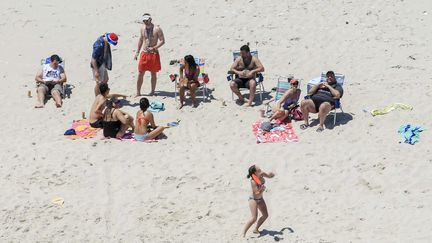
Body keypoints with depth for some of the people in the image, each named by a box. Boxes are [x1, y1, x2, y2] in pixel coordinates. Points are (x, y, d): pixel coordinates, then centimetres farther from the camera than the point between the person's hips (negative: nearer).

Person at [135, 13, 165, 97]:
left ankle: (152, 91, 19)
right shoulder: (142, 28, 5)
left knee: (153, 73, 7)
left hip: (154, 54, -4)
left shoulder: (157, 29, -10)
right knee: (140, 73, 0)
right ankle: (138, 92, 6)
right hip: (144, 53, 4)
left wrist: (154, 48, -21)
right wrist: (137, 52, 16)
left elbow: (162, 41, -9)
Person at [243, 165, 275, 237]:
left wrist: (271, 174, -15)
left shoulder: (261, 174, -11)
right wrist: (262, 190, -48)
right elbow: (257, 193, -29)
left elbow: (270, 176, 7)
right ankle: (243, 233, -14)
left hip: (260, 199, 8)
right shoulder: (253, 182, -31)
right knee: (254, 218, -19)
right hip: (254, 199, -8)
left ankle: (256, 229, 29)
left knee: (265, 215, 15)